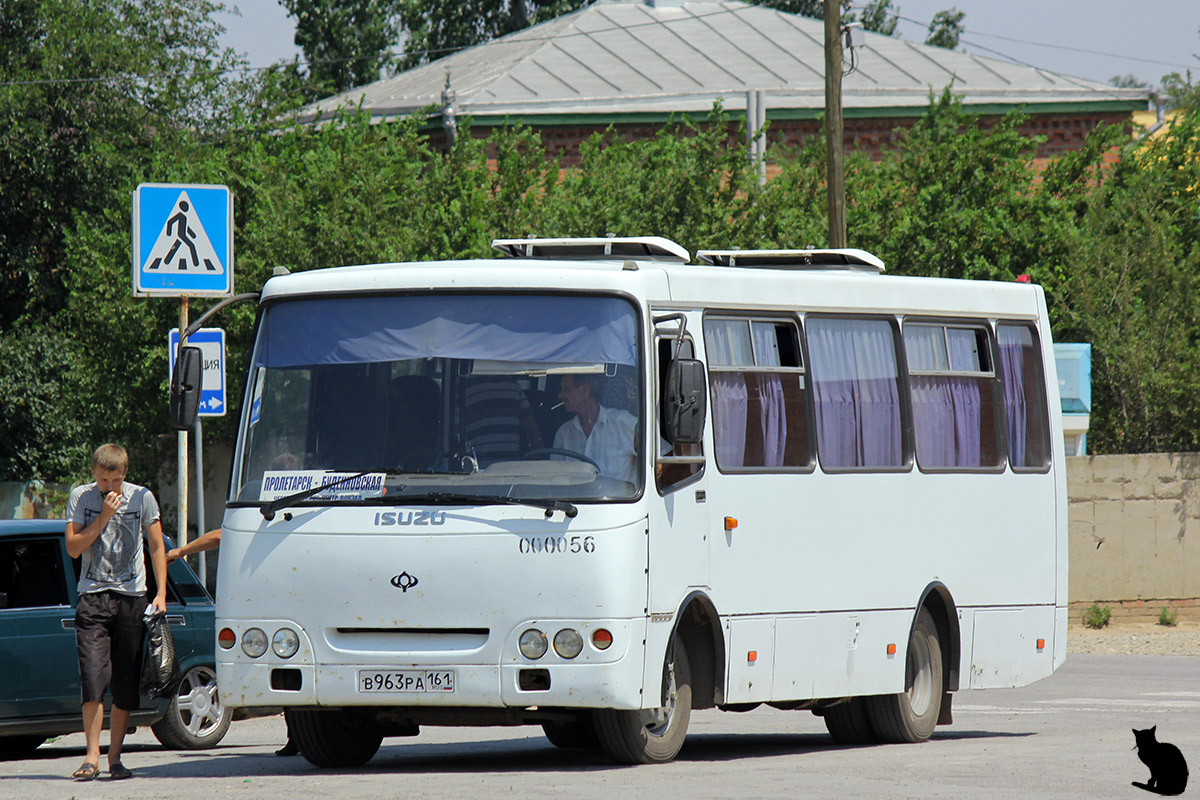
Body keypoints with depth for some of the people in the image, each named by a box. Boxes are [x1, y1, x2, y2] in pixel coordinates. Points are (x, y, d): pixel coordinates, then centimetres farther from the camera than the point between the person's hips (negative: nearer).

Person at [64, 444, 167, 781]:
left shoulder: (142, 498, 3)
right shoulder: (81, 497, 3)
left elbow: (157, 547, 8)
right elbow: (73, 547, -2)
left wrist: (161, 593, 0)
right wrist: (104, 517, -12)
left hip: (131, 598, 1)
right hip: (93, 597, -1)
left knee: (125, 685, 1)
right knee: (93, 680, -12)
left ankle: (115, 757, 7)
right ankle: (92, 756, -10)